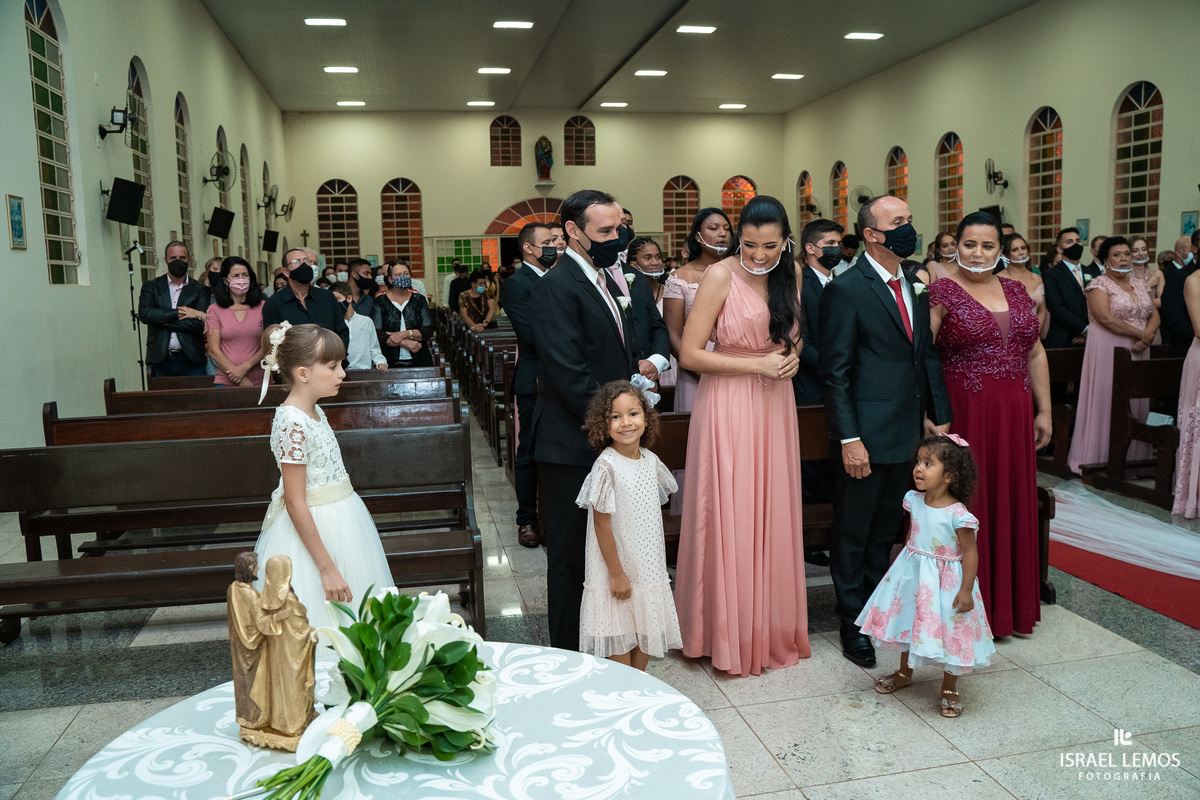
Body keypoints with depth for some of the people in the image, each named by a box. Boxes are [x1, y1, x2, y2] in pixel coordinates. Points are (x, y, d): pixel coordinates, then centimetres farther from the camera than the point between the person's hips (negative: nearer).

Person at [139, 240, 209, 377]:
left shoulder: (199, 290, 7)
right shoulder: (151, 287, 11)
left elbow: (201, 323, -7)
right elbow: (144, 314, -7)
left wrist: (164, 321, -5)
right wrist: (178, 313, -11)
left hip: (190, 360, -1)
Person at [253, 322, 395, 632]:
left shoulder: (313, 412, 7)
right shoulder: (292, 423, -22)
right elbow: (296, 503, -22)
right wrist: (327, 568, -21)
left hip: (340, 523, 9)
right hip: (313, 532, -9)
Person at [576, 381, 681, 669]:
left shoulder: (651, 461, 0)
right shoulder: (606, 466, -19)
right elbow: (601, 524, -17)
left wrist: (657, 563, 13)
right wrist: (617, 574, -15)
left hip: (649, 567, 6)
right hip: (618, 569, -6)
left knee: (646, 631, 17)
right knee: (620, 638, 5)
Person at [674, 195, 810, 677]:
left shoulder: (787, 279, 9)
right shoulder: (720, 276, -10)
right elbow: (690, 355, -14)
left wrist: (793, 358, 0)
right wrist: (758, 364, -16)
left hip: (774, 408, 6)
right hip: (728, 408, -6)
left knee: (772, 517, 11)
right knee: (729, 519, 0)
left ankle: (773, 628, 28)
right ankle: (729, 635, 17)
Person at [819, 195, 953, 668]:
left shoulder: (916, 286, 9)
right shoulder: (846, 290, -13)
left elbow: (928, 355, 14)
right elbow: (835, 373, -15)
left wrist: (939, 415, 7)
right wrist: (848, 439, -19)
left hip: (906, 433, 7)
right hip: (868, 434, -7)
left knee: (885, 530, 19)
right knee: (852, 534, 7)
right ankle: (853, 625, 21)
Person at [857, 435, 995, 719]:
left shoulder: (957, 514, -23)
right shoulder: (914, 502, -5)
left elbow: (970, 552, -17)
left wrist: (966, 590, -18)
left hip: (945, 580, -6)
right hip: (912, 573, 6)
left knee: (948, 629, 5)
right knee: (907, 620, 19)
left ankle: (949, 689, 26)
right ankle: (904, 673, 42)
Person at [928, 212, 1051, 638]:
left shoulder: (1016, 290, 12)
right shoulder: (941, 293, -6)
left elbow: (1035, 353, 16)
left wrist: (1043, 411, 12)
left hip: (1014, 418, 6)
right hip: (964, 416, -5)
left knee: (1010, 503, 12)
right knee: (966, 505, 1)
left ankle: (1009, 603, 28)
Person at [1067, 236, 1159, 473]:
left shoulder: (1139, 285, 15)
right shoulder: (1099, 285, -6)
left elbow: (1154, 315, 12)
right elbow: (1106, 318, -17)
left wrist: (1147, 337, -8)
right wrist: (1140, 334, -14)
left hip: (1138, 352, 6)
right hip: (1108, 352, -6)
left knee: (1136, 402, 6)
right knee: (1107, 403, -6)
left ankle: (1135, 455, 13)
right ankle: (1102, 458, 0)